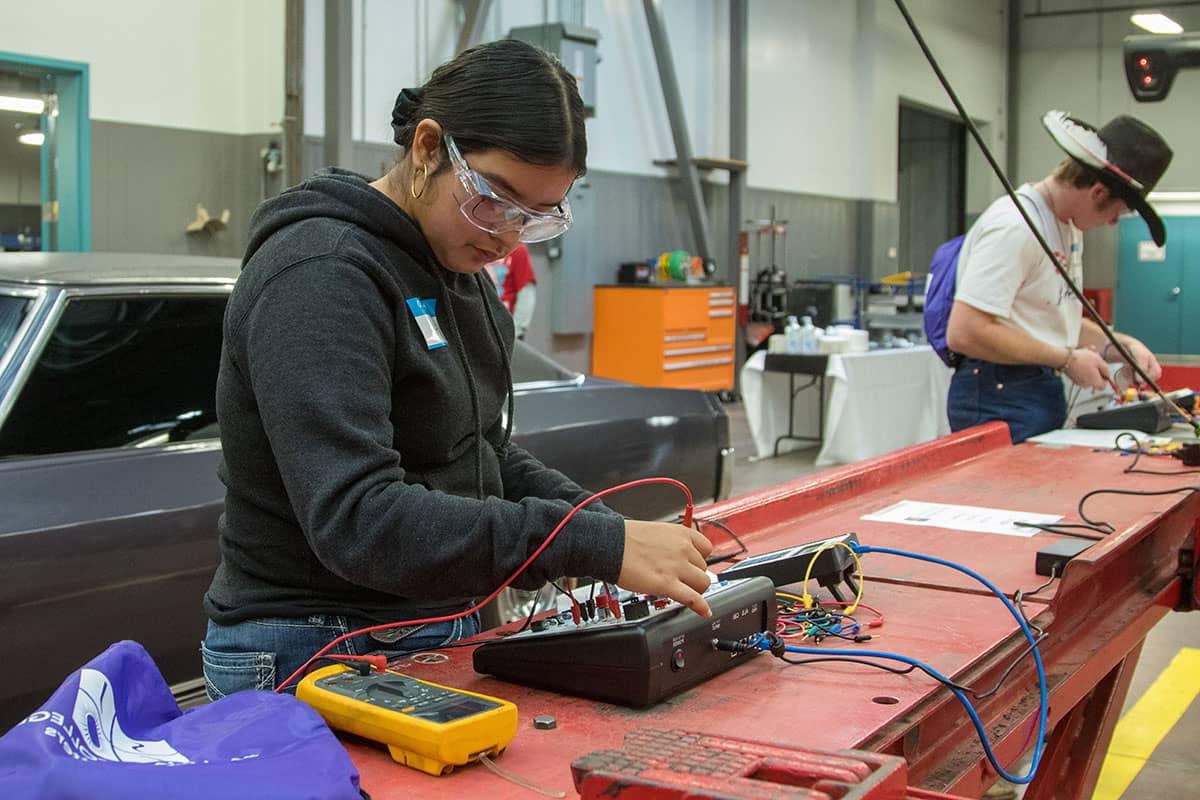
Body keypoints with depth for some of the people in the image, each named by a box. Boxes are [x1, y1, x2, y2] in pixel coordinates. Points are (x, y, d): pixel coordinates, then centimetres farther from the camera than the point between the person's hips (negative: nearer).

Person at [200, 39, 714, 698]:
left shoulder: (458, 272, 9)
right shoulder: (320, 277, -18)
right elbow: (357, 520, -28)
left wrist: (600, 522, -2)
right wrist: (595, 546, -29)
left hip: (440, 638, 7)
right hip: (311, 657, -7)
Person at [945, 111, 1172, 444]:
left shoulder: (1069, 226, 14)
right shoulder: (1014, 227, -18)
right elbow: (964, 332, -25)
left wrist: (1123, 345, 8)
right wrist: (1067, 360, -17)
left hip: (1046, 391, 10)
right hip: (999, 399, -9)